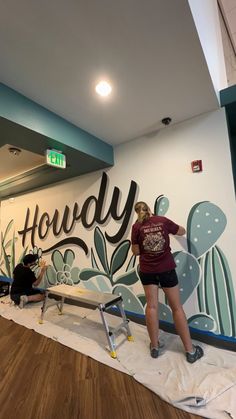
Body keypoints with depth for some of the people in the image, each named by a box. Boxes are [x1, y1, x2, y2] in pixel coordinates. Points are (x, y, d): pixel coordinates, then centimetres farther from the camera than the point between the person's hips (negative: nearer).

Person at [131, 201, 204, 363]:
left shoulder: (137, 227, -7)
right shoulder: (163, 221, -4)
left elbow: (136, 251, -3)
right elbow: (182, 231, 12)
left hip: (147, 270, 0)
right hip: (167, 268, 0)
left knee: (152, 306, 12)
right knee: (177, 307, 11)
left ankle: (154, 347, 25)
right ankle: (190, 350, 24)